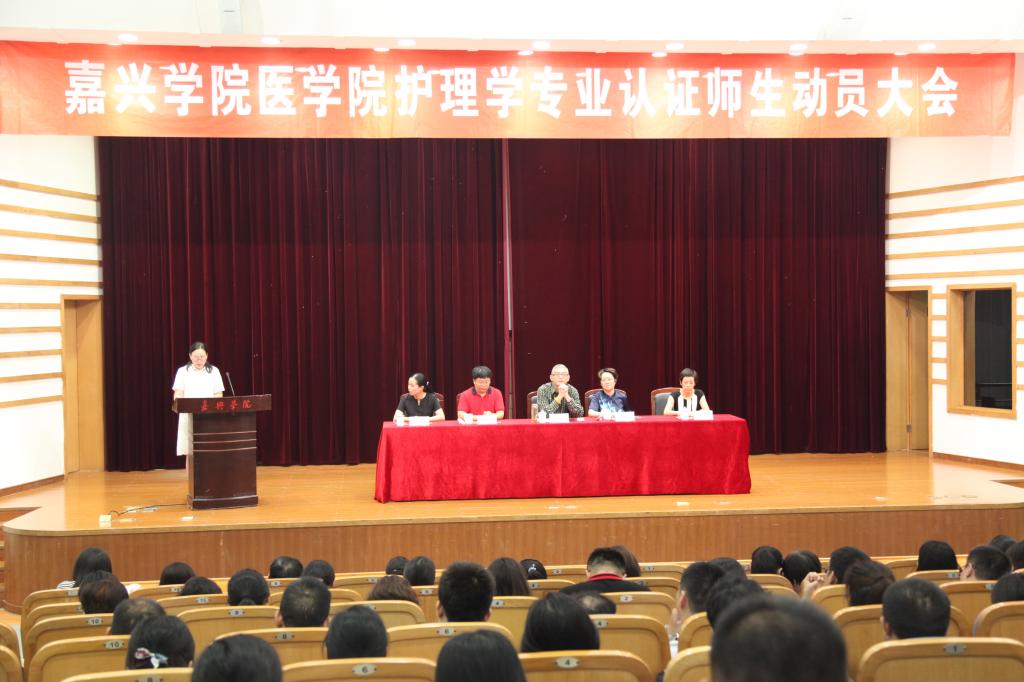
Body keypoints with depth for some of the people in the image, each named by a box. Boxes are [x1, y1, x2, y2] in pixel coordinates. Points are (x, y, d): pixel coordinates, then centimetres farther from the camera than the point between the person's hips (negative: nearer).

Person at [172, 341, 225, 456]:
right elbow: (178, 395, 0)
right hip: (189, 417, -1)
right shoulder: (183, 371, 6)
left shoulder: (214, 371, 9)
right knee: (190, 453, -4)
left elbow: (219, 395, 6)